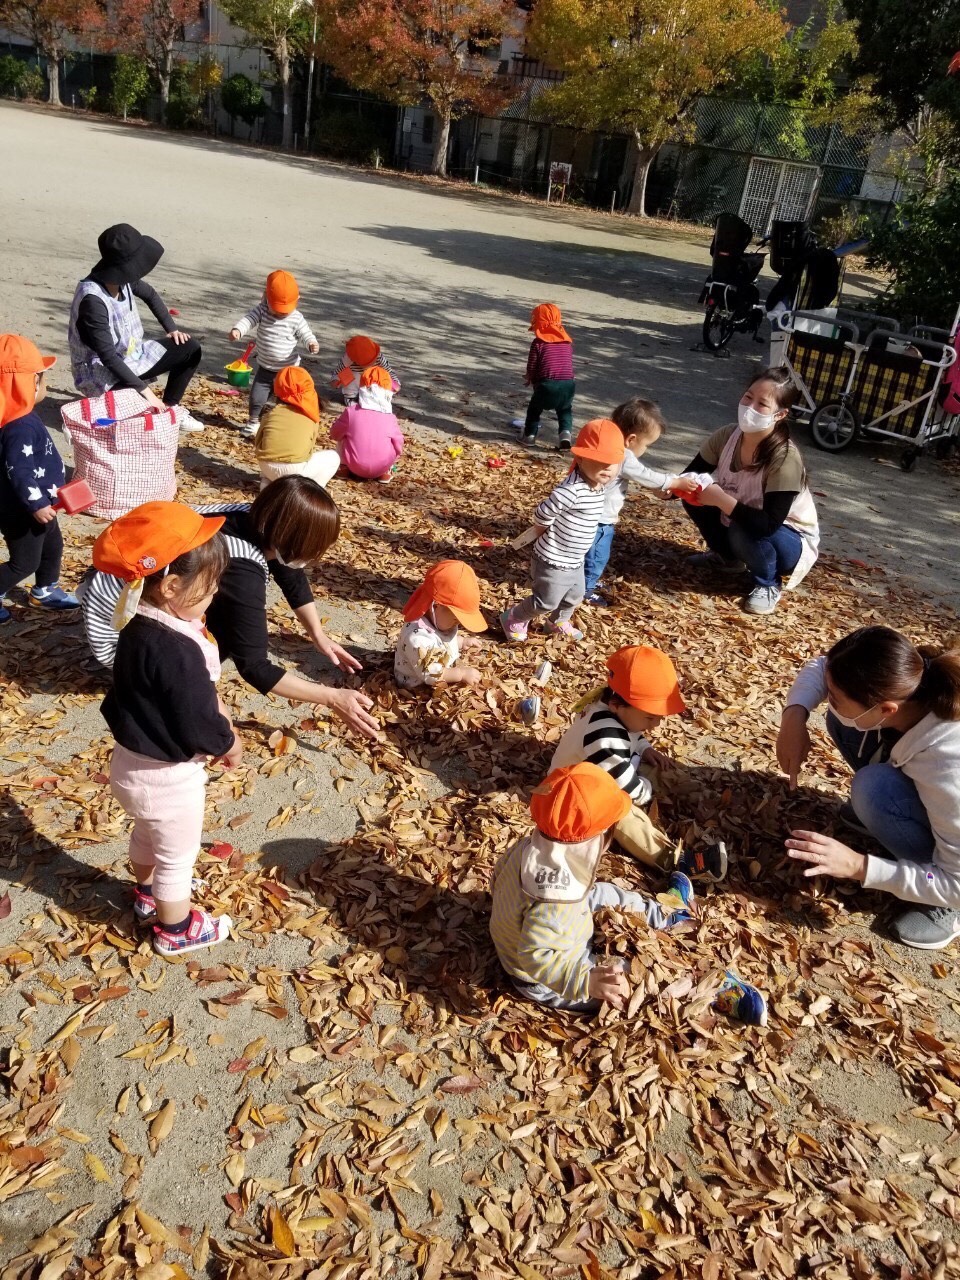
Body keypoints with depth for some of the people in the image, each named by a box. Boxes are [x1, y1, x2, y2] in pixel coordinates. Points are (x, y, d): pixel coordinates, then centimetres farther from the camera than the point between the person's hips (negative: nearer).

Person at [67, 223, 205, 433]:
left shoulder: (124, 278, -7)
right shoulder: (93, 299, -30)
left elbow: (151, 295, 17)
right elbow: (108, 357, -31)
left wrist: (171, 329, 11)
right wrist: (144, 390, -34)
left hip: (131, 354, 9)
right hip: (102, 371, -9)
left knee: (190, 348, 4)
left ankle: (169, 408, 15)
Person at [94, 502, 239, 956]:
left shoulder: (141, 625, -6)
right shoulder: (177, 650, -36)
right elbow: (197, 725, -29)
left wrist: (216, 709, -5)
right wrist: (228, 743, -10)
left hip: (134, 762, 9)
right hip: (167, 775, -9)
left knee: (146, 835, 33)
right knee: (178, 856, 17)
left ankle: (148, 897, 58)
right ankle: (176, 929, 39)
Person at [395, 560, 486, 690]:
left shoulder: (439, 620, -2)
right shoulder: (418, 637, -34)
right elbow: (430, 674, -33)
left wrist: (462, 642, 10)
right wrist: (462, 674, -28)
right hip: (420, 687, -10)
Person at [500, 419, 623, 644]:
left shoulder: (600, 486, -1)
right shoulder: (572, 490, -31)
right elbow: (542, 513, -26)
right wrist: (545, 536, -8)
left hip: (574, 561, 9)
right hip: (553, 561, -9)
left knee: (574, 597, 26)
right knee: (546, 602, 4)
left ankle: (558, 623, 53)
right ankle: (513, 619, 29)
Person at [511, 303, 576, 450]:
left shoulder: (538, 342, 2)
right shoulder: (567, 341, 16)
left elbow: (531, 367, 0)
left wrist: (530, 378, 24)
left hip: (547, 385, -3)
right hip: (568, 385, 3)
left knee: (534, 408, 24)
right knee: (565, 410, 28)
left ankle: (529, 434, 25)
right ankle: (565, 432, 7)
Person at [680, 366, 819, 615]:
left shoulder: (785, 458, -33)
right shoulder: (727, 436, -16)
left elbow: (768, 524, -37)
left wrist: (721, 500, -43)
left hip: (791, 541, -6)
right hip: (738, 523, 6)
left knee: (744, 532, -35)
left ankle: (769, 584, -3)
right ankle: (727, 556, 14)